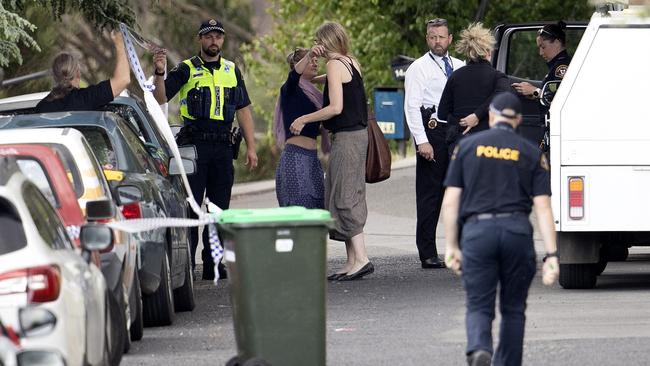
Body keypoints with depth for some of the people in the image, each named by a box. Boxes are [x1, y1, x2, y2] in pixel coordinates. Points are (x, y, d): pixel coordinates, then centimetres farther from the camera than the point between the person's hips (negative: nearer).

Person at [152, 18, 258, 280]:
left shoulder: (232, 71, 14)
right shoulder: (186, 70, 2)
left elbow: (243, 110, 16)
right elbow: (160, 99, -8)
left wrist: (251, 147, 10)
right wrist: (160, 73, -25)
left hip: (223, 145, 4)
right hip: (193, 145, -4)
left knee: (219, 208, 6)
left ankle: (213, 265, 11)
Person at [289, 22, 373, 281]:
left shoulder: (335, 65, -12)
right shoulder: (352, 63, 13)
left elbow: (336, 107, -19)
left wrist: (304, 120, -9)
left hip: (346, 137, -9)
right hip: (358, 133, 9)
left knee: (344, 199, -9)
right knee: (348, 198, 11)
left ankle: (361, 258, -15)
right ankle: (352, 262, 10)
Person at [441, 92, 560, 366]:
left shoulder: (467, 146, 10)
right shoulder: (532, 153, 9)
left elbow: (450, 201, 5)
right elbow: (543, 207, 1)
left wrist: (451, 246, 11)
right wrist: (551, 255, -1)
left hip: (477, 231, 0)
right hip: (517, 231, 0)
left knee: (478, 306, 2)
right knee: (513, 309, 15)